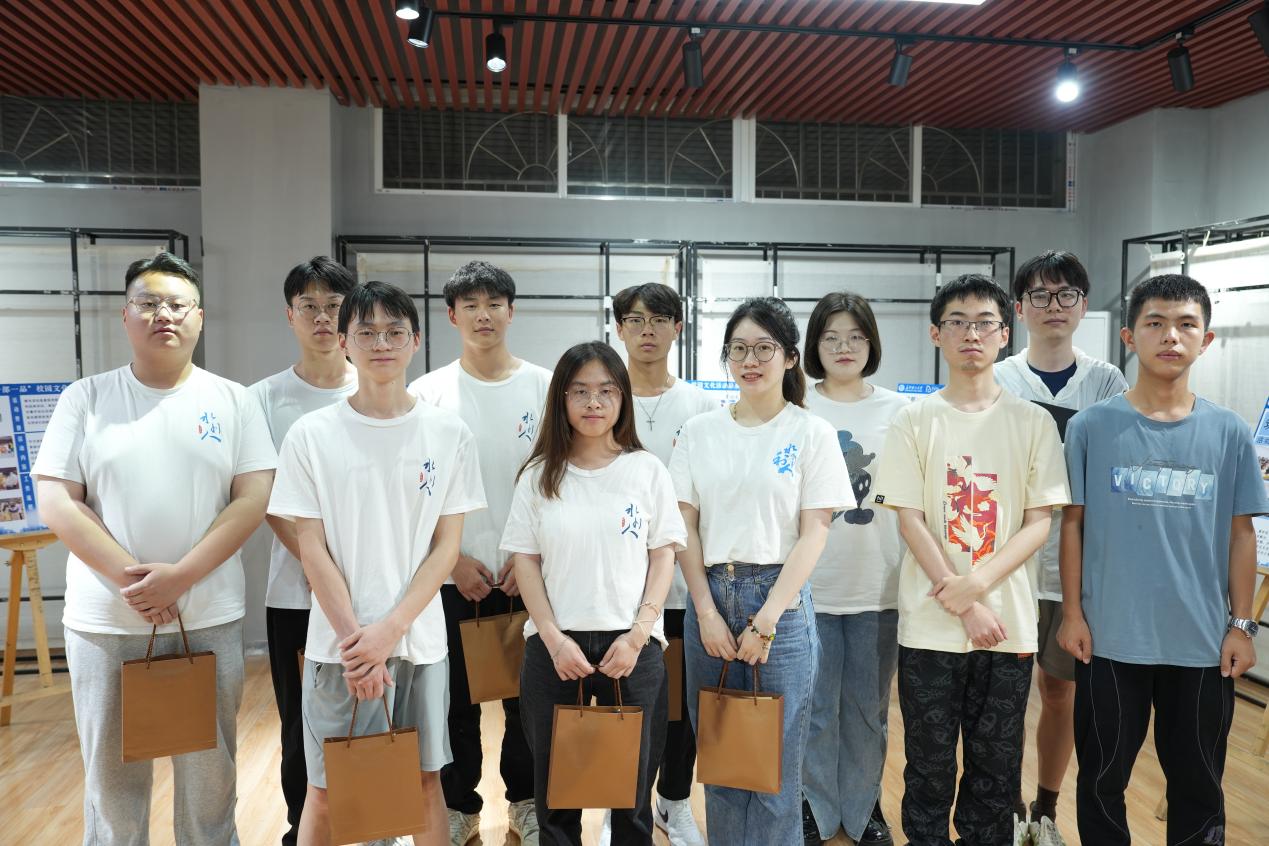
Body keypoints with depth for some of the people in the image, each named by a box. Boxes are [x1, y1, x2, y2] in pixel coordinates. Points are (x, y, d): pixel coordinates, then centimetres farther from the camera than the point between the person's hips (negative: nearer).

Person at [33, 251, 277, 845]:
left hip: (209, 618, 0)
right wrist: (128, 577, -14)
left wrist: (180, 576, -16)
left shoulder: (232, 400, 1)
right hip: (105, 621, 1)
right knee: (112, 773, 14)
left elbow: (254, 497, -6)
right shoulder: (85, 398, 2)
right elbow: (55, 501, -4)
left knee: (210, 771, 12)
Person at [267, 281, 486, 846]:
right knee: (326, 791, 10)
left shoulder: (449, 434, -1)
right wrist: (353, 635, -11)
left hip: (420, 640, 1)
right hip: (339, 644, -1)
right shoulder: (311, 435, -3)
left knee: (425, 778, 14)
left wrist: (390, 629, -11)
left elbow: (447, 546, -2)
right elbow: (312, 548, -4)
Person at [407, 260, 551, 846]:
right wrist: (453, 559, -7)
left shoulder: (543, 387, 0)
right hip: (455, 575, 0)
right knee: (458, 700, 9)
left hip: (526, 575, 0)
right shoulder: (428, 393, 0)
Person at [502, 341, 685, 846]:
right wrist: (554, 638, -8)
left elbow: (664, 557, 1)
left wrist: (637, 635, -9)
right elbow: (525, 562, 2)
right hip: (554, 646, 1)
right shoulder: (538, 476, 3)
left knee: (632, 785, 9)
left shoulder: (647, 470, 2)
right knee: (555, 787, 11)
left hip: (631, 646, 0)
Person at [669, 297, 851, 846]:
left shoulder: (812, 433, -1)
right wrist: (707, 612, -5)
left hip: (780, 598, -3)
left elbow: (813, 534, -5)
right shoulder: (699, 431, 7)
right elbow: (685, 527, 4)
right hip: (710, 599, 3)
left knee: (776, 759, 4)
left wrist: (766, 620, -11)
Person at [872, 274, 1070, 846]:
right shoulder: (914, 421, 0)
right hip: (930, 626, -1)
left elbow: (1039, 522, -1)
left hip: (1010, 623, 1)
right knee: (929, 766, 10)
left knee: (997, 767, 12)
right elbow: (910, 521, -5)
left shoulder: (1033, 422, 3)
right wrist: (964, 606, -12)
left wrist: (977, 583, -14)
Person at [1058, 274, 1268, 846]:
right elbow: (1073, 523, -2)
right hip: (1110, 638, -1)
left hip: (1203, 641, 2)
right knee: (1102, 778, 14)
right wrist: (1072, 613, -4)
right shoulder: (1091, 427, -5)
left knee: (1198, 782, 16)